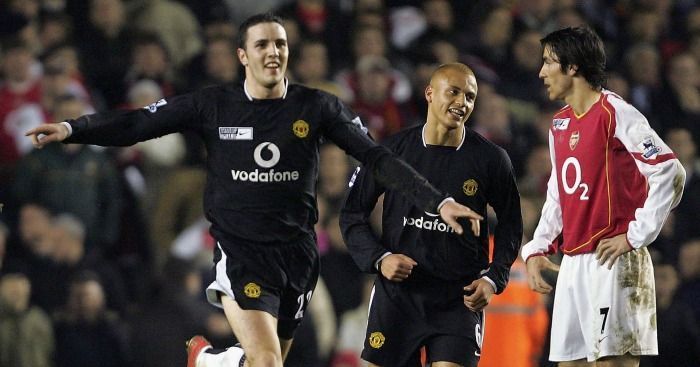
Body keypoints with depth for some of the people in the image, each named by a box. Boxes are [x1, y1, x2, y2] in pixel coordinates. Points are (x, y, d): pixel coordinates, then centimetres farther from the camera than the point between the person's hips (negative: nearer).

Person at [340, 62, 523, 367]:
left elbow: (510, 224, 12)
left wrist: (493, 278, -1)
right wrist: (379, 259, -8)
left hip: (459, 298, -1)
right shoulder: (395, 150, 0)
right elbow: (353, 214, 7)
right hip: (397, 293, 1)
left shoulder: (491, 159, 0)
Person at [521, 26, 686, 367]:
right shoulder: (560, 124, 16)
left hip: (612, 261, -8)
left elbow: (670, 173, -15)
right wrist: (536, 249, 12)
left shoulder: (616, 114, -10)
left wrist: (635, 236, -16)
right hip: (573, 263, 8)